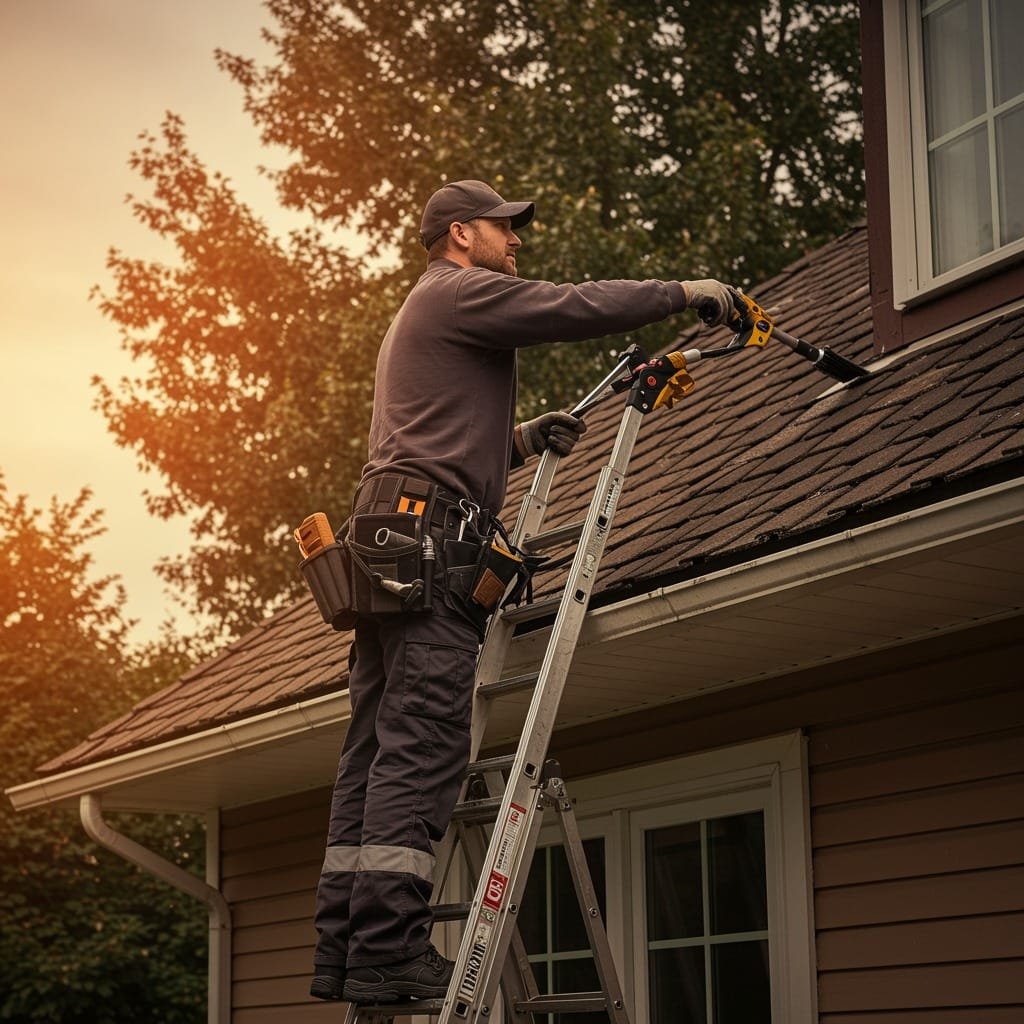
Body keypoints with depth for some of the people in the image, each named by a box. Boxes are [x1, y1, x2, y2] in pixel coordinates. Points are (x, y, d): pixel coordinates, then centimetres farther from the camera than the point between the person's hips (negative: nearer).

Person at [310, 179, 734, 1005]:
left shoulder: (425, 316, 33)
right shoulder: (457, 291, 1)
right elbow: (578, 308, -8)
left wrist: (519, 441, 23)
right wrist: (685, 293, 2)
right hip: (430, 534, -10)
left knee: (378, 750, 3)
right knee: (423, 745, -17)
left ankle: (346, 949, -1)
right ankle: (389, 947, -23)